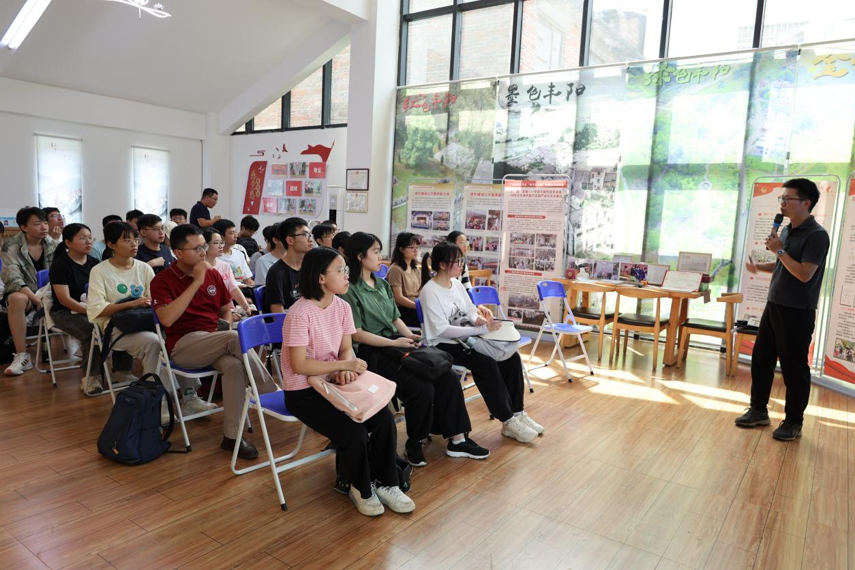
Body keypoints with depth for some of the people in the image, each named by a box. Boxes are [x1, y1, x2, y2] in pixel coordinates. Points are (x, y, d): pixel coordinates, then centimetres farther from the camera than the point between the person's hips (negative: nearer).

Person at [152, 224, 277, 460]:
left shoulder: (213, 274, 10)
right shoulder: (162, 280, -3)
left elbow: (226, 309, 22)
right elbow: (166, 319, -20)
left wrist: (226, 328, 0)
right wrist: (196, 283, -20)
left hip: (215, 342, 4)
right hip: (183, 345, -4)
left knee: (234, 365, -31)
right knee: (236, 338, -31)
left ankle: (232, 435, -24)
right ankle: (272, 393, -19)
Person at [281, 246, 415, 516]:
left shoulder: (342, 307, 0)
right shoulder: (300, 314, -22)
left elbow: (346, 349, 3)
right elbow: (299, 365, -23)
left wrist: (344, 370, -19)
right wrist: (345, 365, -22)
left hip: (333, 383, 7)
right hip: (303, 391, -6)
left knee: (384, 419, -11)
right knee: (354, 433, -22)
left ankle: (384, 483, 9)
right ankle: (361, 489, 8)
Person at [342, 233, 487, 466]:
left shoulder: (383, 285, 16)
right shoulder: (350, 291, -8)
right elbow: (357, 334, -13)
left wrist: (411, 337, -1)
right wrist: (395, 343, -15)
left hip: (397, 345, 7)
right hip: (374, 353, -7)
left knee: (449, 378, -9)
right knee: (422, 388, -25)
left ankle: (457, 438, -1)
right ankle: (414, 444, -2)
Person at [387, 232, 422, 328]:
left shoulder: (415, 268, 15)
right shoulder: (395, 269, -10)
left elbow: (420, 291, 14)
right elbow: (399, 298, -14)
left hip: (416, 307, 7)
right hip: (402, 311, -7)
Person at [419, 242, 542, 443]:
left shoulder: (457, 283, 7)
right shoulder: (430, 291, -17)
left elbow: (470, 308, 17)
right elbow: (442, 330, -23)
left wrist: (477, 318, -9)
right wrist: (480, 329, -26)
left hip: (465, 338, 8)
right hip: (444, 345, -8)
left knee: (511, 357, -8)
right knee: (487, 364, -28)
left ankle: (517, 412, 1)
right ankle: (508, 421, -14)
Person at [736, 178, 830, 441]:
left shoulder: (817, 235, -14)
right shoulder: (787, 230, 11)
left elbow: (804, 274, -22)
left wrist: (779, 250, -17)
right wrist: (759, 266, 4)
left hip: (797, 312, -8)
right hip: (774, 305, 8)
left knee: (794, 367, 2)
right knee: (761, 358, 12)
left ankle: (794, 422, 16)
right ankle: (758, 410, 25)